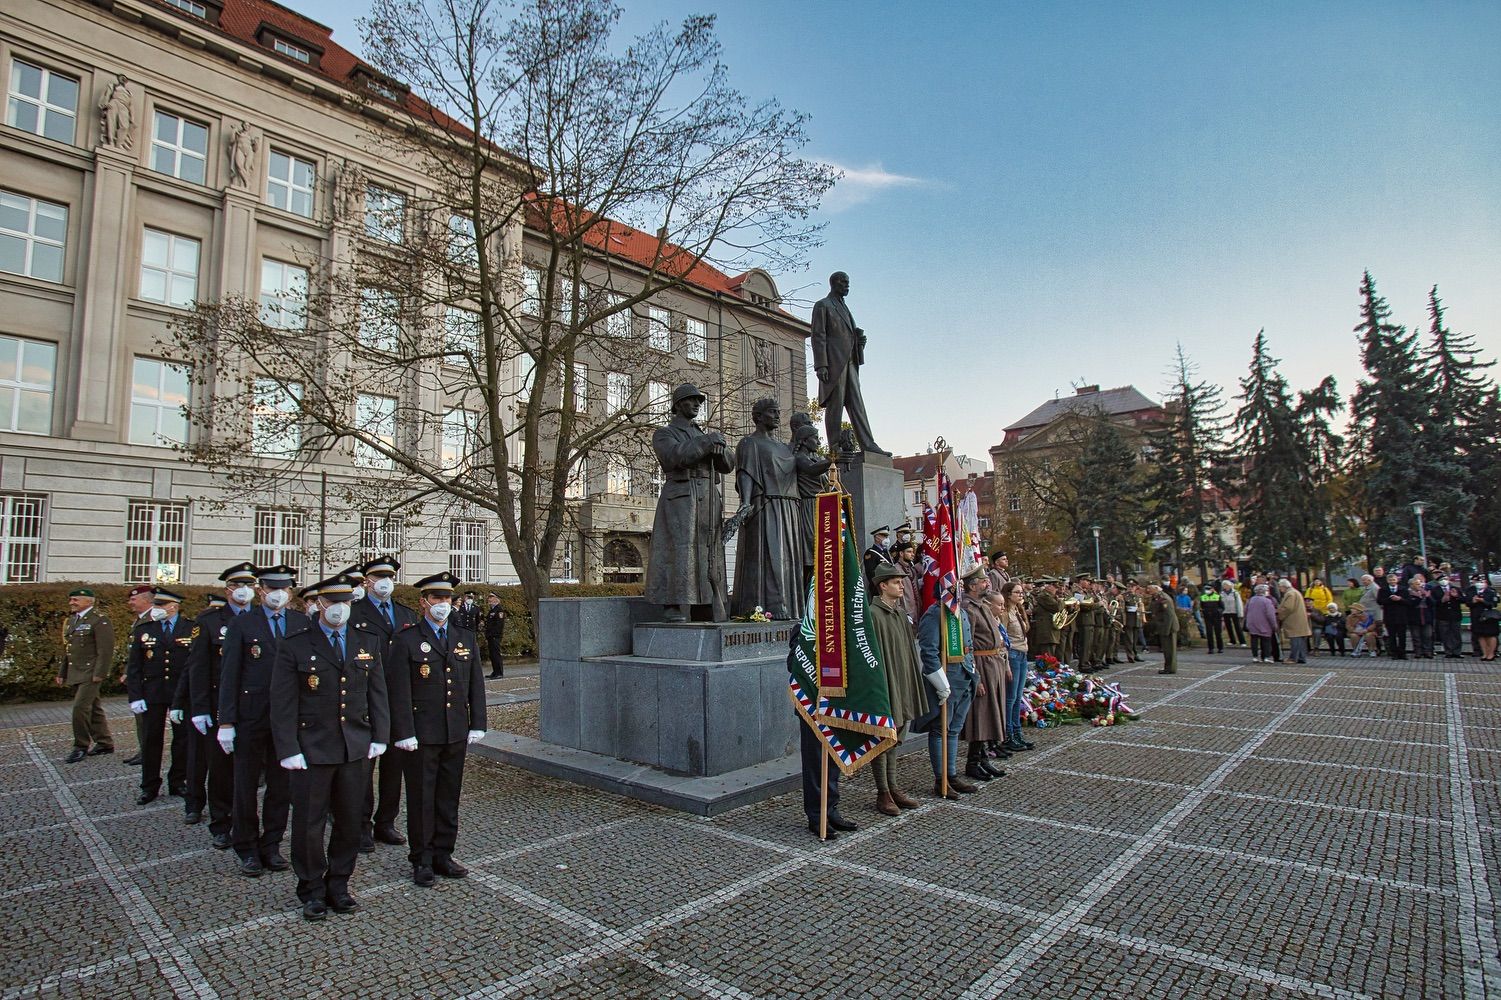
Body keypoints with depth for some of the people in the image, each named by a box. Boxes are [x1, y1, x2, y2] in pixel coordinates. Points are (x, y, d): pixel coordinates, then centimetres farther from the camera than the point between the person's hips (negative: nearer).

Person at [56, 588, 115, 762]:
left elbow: (106, 650, -16)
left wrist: (99, 674, -20)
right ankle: (104, 743, 19)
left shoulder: (99, 621, -11)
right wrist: (61, 673, 19)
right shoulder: (71, 620, 16)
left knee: (80, 707, -12)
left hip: (90, 674, -8)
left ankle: (81, 746, 1)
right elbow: (66, 650, 22)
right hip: (75, 674, 8)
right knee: (92, 709, 12)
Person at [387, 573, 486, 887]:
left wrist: (477, 725, 5)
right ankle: (421, 860, 22)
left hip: (456, 734, 4)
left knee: (449, 797, 12)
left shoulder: (466, 638, 9)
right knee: (421, 798, 7)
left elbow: (476, 684, 10)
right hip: (421, 735, -4)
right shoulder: (406, 640, -4)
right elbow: (399, 691, -8)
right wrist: (404, 733, -12)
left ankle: (442, 855, 26)